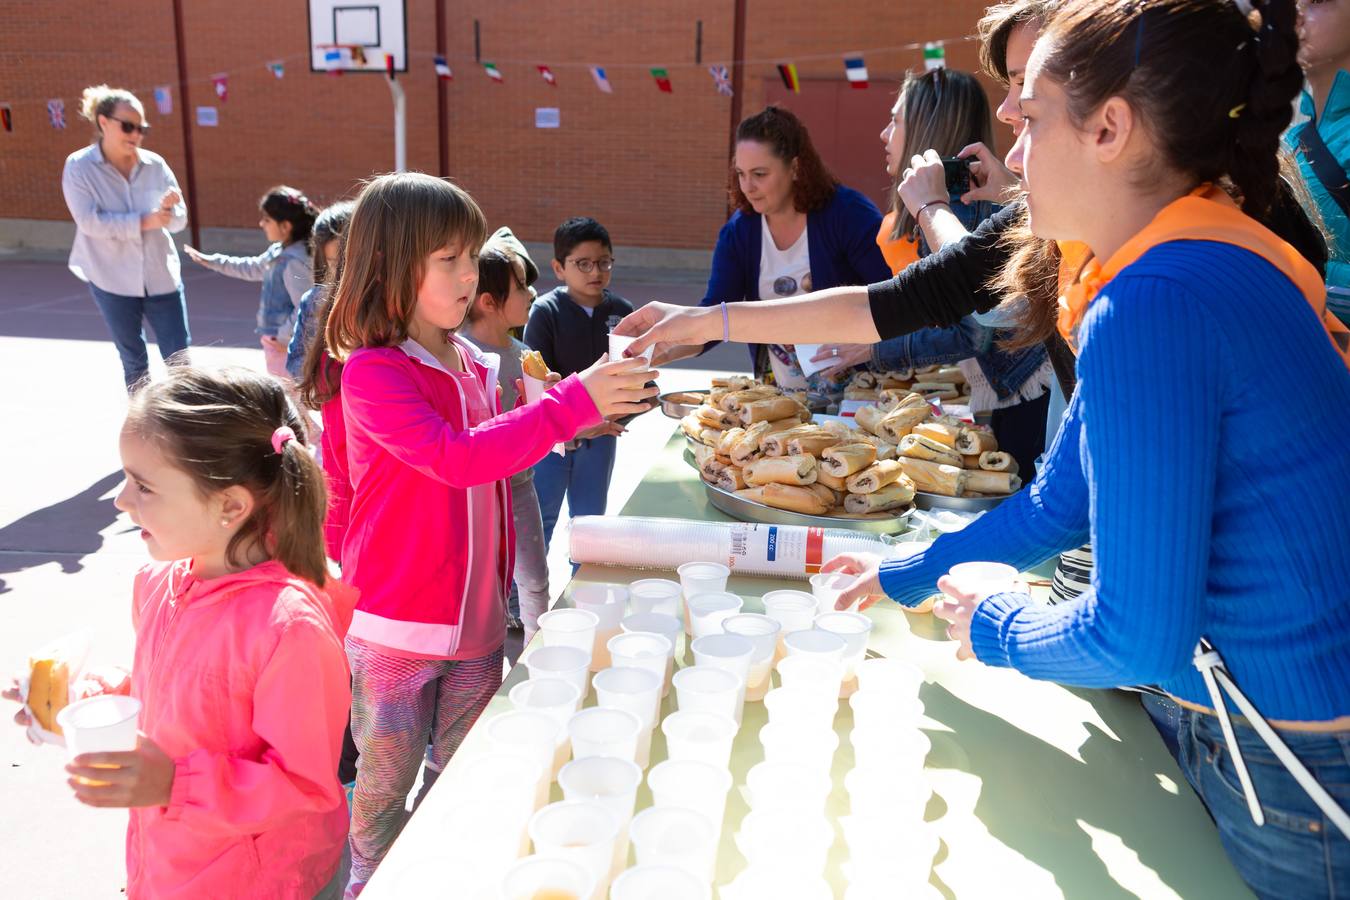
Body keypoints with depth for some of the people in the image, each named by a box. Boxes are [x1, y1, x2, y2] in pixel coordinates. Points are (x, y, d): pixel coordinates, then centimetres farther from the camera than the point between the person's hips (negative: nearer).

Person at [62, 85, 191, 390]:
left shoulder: (155, 164, -2)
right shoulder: (79, 166, -8)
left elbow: (180, 218, -1)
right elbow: (89, 221, -19)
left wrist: (166, 210, -24)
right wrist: (145, 221, -24)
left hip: (161, 277, 2)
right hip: (112, 281, -1)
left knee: (179, 360, 1)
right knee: (134, 361, 12)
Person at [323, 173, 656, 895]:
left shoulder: (472, 363, 4)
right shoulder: (371, 374, -17)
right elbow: (458, 459, -29)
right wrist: (574, 400, -31)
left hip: (476, 619, 6)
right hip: (396, 625, -5)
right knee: (387, 777, 13)